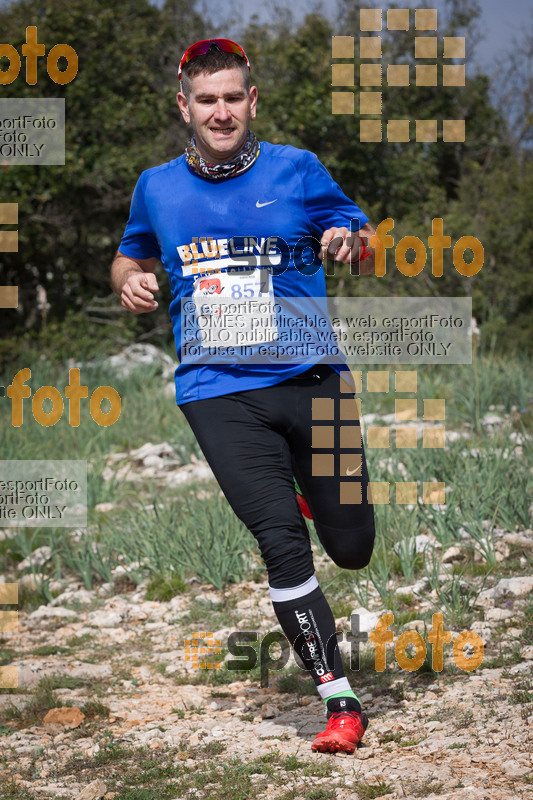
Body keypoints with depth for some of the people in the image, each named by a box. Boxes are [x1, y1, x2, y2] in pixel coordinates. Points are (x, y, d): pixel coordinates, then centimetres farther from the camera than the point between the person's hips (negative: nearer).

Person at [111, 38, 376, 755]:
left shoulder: (297, 170, 4)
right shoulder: (156, 188, 9)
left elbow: (369, 252, 10)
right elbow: (130, 259, 26)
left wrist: (351, 242, -14)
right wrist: (132, 281, 2)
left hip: (310, 378, 0)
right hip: (219, 393, 0)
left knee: (352, 549, 4)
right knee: (282, 541, -16)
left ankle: (304, 476, 40)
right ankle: (339, 701, -8)